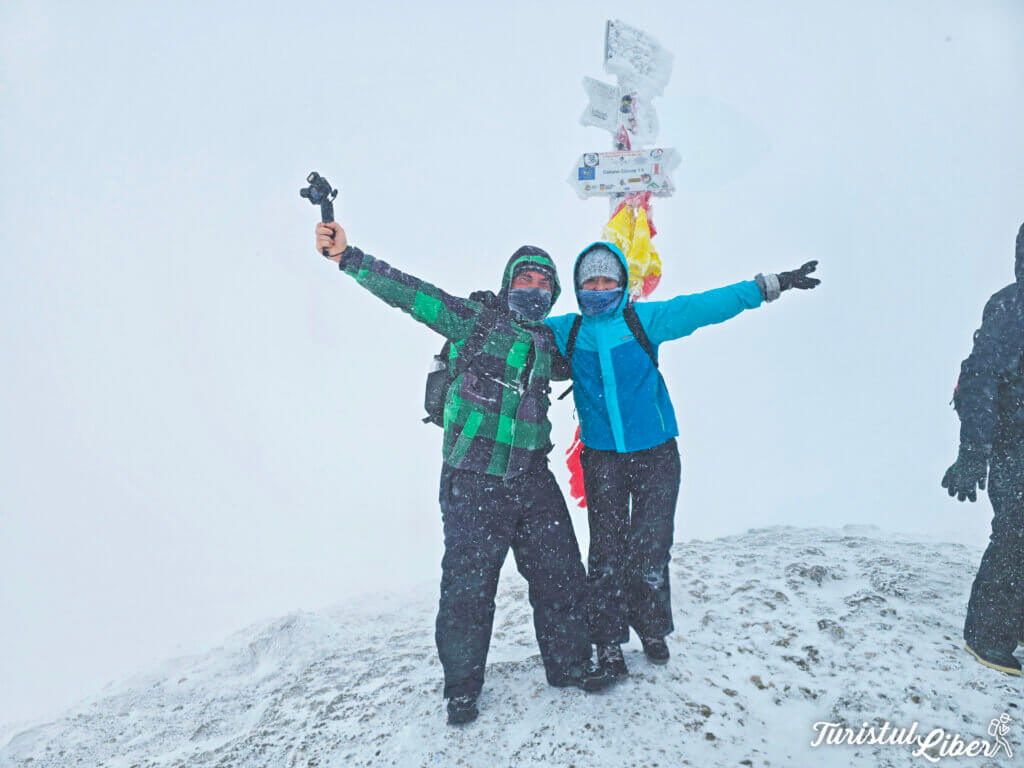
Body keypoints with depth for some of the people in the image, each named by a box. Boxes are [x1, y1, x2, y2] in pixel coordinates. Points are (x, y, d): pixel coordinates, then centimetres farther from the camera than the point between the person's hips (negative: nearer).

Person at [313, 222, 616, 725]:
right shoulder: (479, 320, -4)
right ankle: (462, 686, 23)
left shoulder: (549, 343, 12)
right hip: (474, 482, -5)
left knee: (561, 578, 12)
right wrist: (347, 257, -22)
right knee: (468, 585, 2)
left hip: (533, 481, 6)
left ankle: (570, 665, 34)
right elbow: (414, 295, -13)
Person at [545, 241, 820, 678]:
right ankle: (608, 640, 21)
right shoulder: (566, 331, 4)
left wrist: (770, 285, -1)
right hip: (602, 458, 0)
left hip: (655, 452, 0)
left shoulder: (645, 319, -1)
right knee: (607, 551, 4)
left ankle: (652, 629, 31)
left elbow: (706, 306, -1)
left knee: (652, 546, 8)